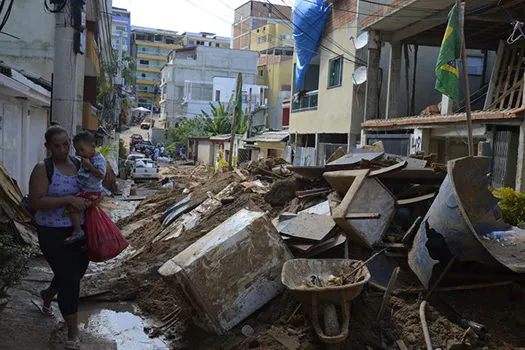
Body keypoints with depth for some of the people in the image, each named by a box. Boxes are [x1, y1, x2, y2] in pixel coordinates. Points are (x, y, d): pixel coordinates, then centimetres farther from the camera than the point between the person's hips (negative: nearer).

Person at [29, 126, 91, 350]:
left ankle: (47, 295, 54)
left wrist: (89, 200, -2)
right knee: (69, 280, -6)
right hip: (54, 234, -6)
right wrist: (69, 199, -28)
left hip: (80, 230, 6)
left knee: (77, 271, 21)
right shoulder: (43, 169, -11)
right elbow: (36, 202, -20)